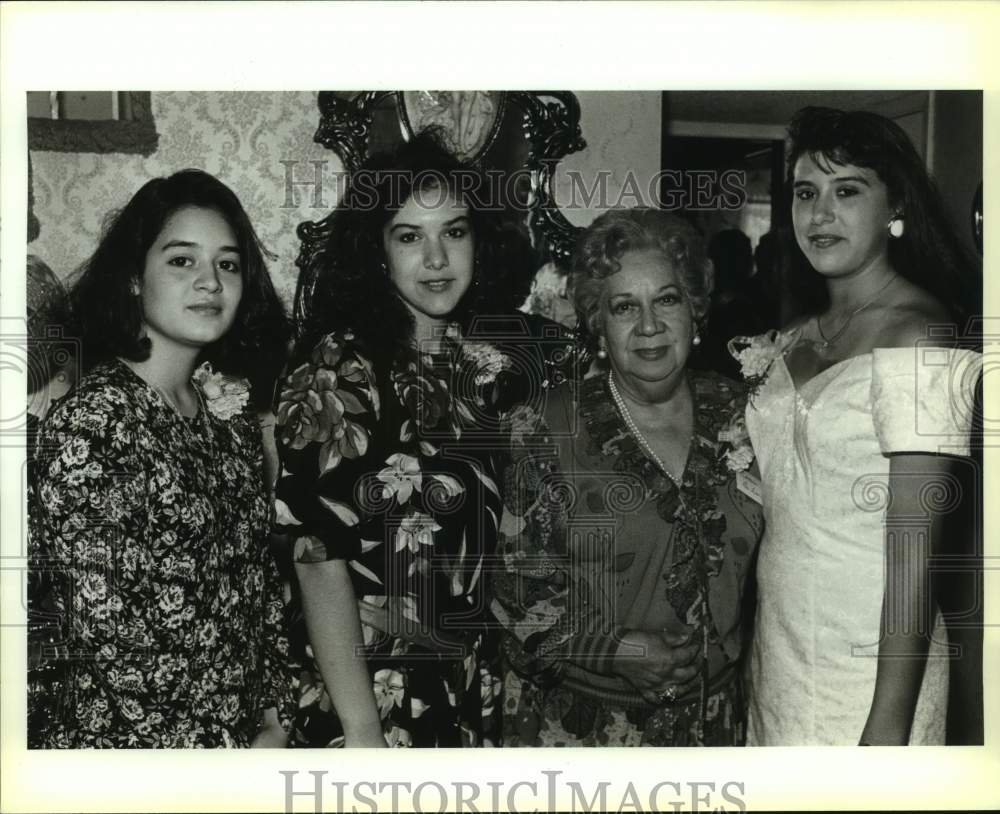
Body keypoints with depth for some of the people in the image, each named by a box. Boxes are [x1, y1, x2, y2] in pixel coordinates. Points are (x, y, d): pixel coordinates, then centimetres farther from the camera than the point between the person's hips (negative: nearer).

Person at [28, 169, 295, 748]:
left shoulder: (229, 412, 2)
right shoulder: (90, 423, -19)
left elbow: (259, 579, 6)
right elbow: (104, 630, -20)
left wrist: (274, 719, -1)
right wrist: (221, 740, -14)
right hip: (127, 740, -6)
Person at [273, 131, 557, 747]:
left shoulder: (494, 364, 3)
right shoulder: (339, 370, -12)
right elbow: (319, 557, -17)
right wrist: (360, 730, -20)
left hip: (479, 694, 5)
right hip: (371, 693, -5)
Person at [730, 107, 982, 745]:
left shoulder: (917, 337, -16)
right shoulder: (799, 335, 7)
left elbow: (915, 544, -20)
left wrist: (889, 724, -20)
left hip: (864, 663, -7)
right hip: (779, 642, 7)